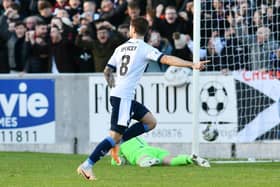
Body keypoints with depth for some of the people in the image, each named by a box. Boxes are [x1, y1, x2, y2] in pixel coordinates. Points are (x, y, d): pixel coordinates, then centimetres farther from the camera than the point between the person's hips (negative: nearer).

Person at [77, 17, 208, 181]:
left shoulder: (121, 48, 14)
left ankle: (116, 142, 5)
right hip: (123, 97, -8)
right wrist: (192, 65, -18)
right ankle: (87, 166, -12)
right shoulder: (145, 49, -6)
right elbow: (167, 59, -16)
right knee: (115, 136, -9)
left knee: (151, 122, 12)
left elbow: (107, 71, 18)